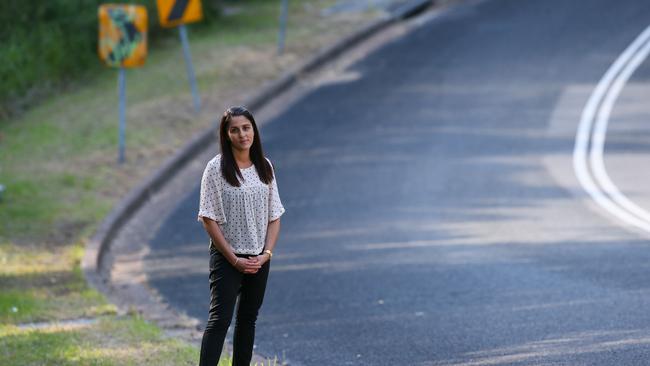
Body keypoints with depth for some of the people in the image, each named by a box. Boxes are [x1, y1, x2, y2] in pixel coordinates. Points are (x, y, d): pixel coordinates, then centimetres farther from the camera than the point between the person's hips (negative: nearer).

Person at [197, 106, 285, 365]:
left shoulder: (264, 167, 6)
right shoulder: (216, 168, -9)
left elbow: (274, 216, 9)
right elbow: (209, 218, -10)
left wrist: (266, 254, -5)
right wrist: (234, 259, -14)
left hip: (259, 259, 5)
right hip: (226, 256, -5)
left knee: (248, 319, 11)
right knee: (220, 319, -14)